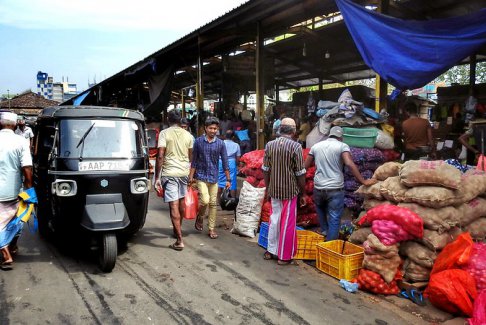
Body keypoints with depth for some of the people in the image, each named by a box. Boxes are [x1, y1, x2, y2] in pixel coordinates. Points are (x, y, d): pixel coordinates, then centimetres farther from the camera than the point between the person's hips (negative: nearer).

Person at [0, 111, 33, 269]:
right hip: (14, 191, 1)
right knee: (15, 219, 22)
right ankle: (13, 247, 37)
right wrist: (29, 186, -3)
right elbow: (27, 168, -14)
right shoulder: (20, 142, -9)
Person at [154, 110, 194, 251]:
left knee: (174, 205, -5)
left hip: (169, 173, -5)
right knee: (181, 201, 22)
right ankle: (178, 229, 41)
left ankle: (179, 241, -6)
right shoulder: (188, 135, 6)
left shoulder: (164, 133, -7)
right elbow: (191, 157, 11)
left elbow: (160, 156, -13)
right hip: (184, 172, 5)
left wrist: (157, 177, -9)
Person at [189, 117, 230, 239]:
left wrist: (228, 179, 2)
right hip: (201, 176, -2)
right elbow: (194, 160, 3)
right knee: (205, 200, -16)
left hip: (214, 177, 2)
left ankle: (211, 229, 17)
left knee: (213, 204, 6)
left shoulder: (220, 143, 1)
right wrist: (191, 176, 0)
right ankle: (199, 218, 15)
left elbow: (225, 162, 3)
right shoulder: (199, 141, -2)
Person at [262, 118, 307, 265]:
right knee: (288, 223, 6)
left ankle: (270, 251, 26)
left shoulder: (269, 145, 0)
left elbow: (265, 170, 5)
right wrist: (303, 193, -1)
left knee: (274, 219, 17)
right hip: (290, 190, -4)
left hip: (274, 189, 4)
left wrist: (267, 187, 16)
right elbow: (300, 173, -10)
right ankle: (284, 256, 15)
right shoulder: (295, 146, -12)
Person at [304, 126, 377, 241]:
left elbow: (305, 166, 12)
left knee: (321, 210, 32)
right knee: (334, 219, 4)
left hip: (318, 188, 4)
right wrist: (363, 181, -14)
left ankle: (324, 231, 33)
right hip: (335, 189, -4)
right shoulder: (342, 146, -3)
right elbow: (350, 164, -17)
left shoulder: (316, 146, 9)